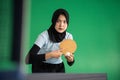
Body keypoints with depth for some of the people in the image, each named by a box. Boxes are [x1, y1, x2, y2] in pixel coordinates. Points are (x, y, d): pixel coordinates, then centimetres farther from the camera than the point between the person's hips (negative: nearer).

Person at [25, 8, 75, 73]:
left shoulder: (69, 37, -12)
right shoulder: (44, 36, -25)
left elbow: (70, 63, -7)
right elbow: (30, 57, -34)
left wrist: (71, 59, -30)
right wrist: (51, 55, -41)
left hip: (59, 68, 5)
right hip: (41, 68, -4)